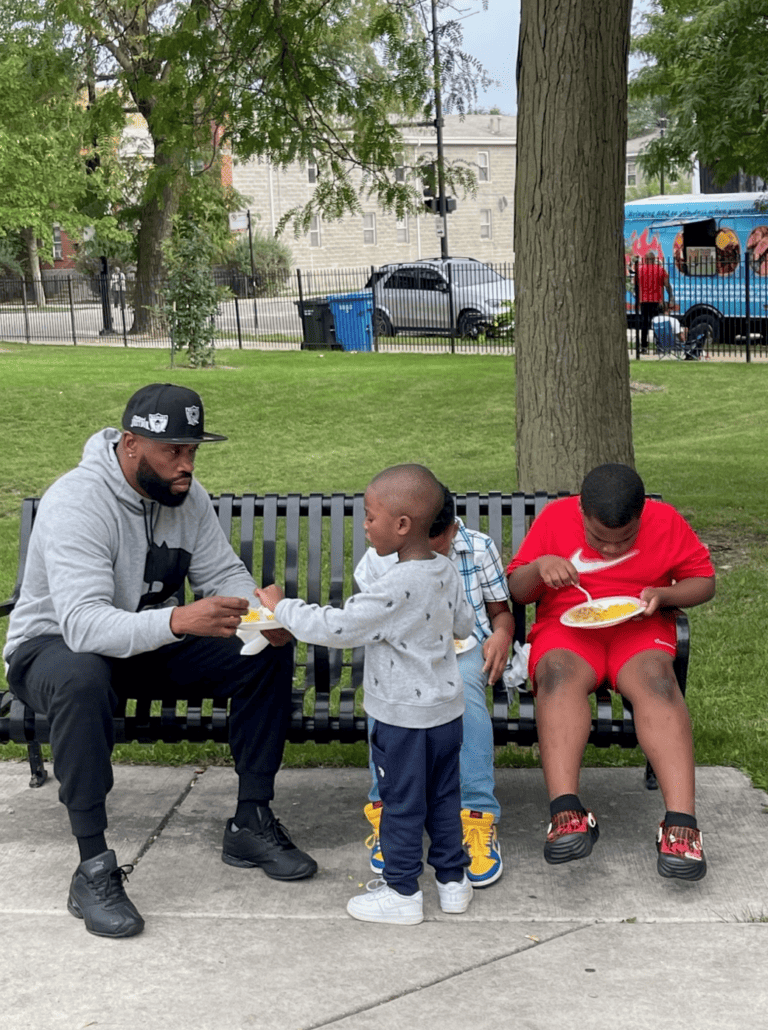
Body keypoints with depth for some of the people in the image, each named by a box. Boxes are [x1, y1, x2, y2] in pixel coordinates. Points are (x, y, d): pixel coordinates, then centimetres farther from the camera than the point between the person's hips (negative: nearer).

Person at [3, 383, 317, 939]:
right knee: (82, 680, -43)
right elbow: (83, 623, -39)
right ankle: (94, 869, -30)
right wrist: (178, 620, -55)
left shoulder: (186, 496, -5)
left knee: (271, 651, -11)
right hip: (56, 645, -6)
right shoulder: (78, 502, -28)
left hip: (152, 641, 7)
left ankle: (251, 824, -2)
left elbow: (225, 574, -2)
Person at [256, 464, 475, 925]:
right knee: (443, 796, 19)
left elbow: (334, 627, -24)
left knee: (402, 803, 7)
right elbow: (464, 623, 14)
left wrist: (282, 606, -13)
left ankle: (402, 892, 19)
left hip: (403, 717, -8)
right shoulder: (448, 571, -2)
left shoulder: (395, 589, -27)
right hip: (447, 708, 8)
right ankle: (453, 879, 31)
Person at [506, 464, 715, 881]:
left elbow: (704, 581, 12)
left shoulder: (666, 521, 3)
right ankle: (566, 816, -49)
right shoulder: (554, 518, 2)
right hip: (566, 628, 0)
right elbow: (515, 591, 7)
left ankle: (681, 825, -46)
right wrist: (538, 568, -15)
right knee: (559, 674, -37)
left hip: (640, 628, 0)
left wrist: (663, 595, -9)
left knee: (654, 678, -36)